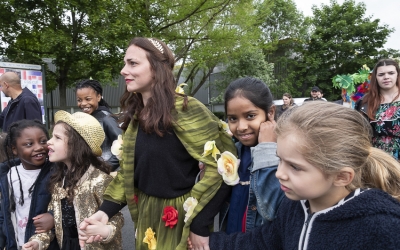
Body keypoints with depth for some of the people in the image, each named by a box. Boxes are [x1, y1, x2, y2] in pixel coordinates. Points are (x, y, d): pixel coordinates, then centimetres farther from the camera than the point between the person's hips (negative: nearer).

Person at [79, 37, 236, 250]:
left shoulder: (185, 110, -19)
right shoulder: (135, 115, 3)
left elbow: (220, 166, -21)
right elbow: (128, 171, 9)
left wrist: (200, 224, -18)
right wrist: (105, 211, -4)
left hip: (181, 219, -7)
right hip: (146, 216, 7)